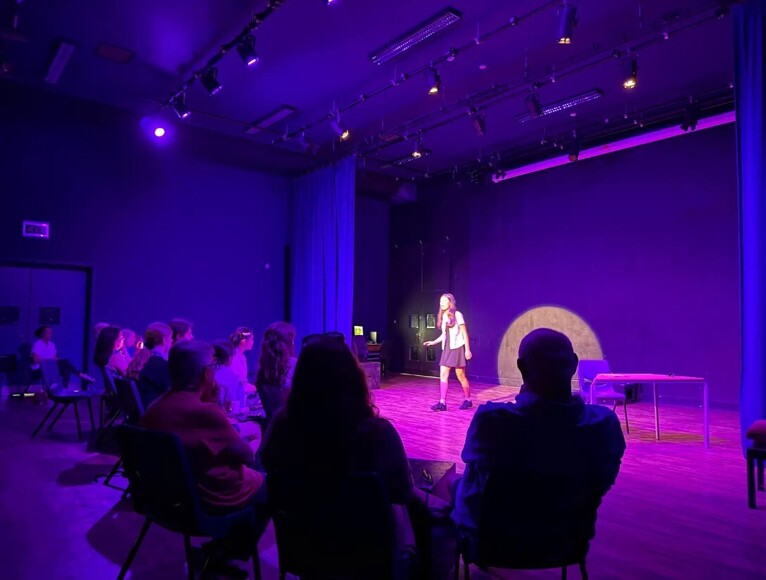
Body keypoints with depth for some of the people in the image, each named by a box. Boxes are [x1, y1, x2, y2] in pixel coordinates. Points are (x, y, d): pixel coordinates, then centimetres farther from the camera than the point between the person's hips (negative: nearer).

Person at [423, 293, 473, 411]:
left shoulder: (457, 315, -9)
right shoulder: (443, 316, 11)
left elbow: (465, 333, -9)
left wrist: (467, 350, -13)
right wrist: (433, 342, 14)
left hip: (457, 348, -7)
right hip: (447, 349, 7)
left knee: (461, 376, 2)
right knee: (443, 375, -2)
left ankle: (468, 400, 19)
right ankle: (442, 402, -2)